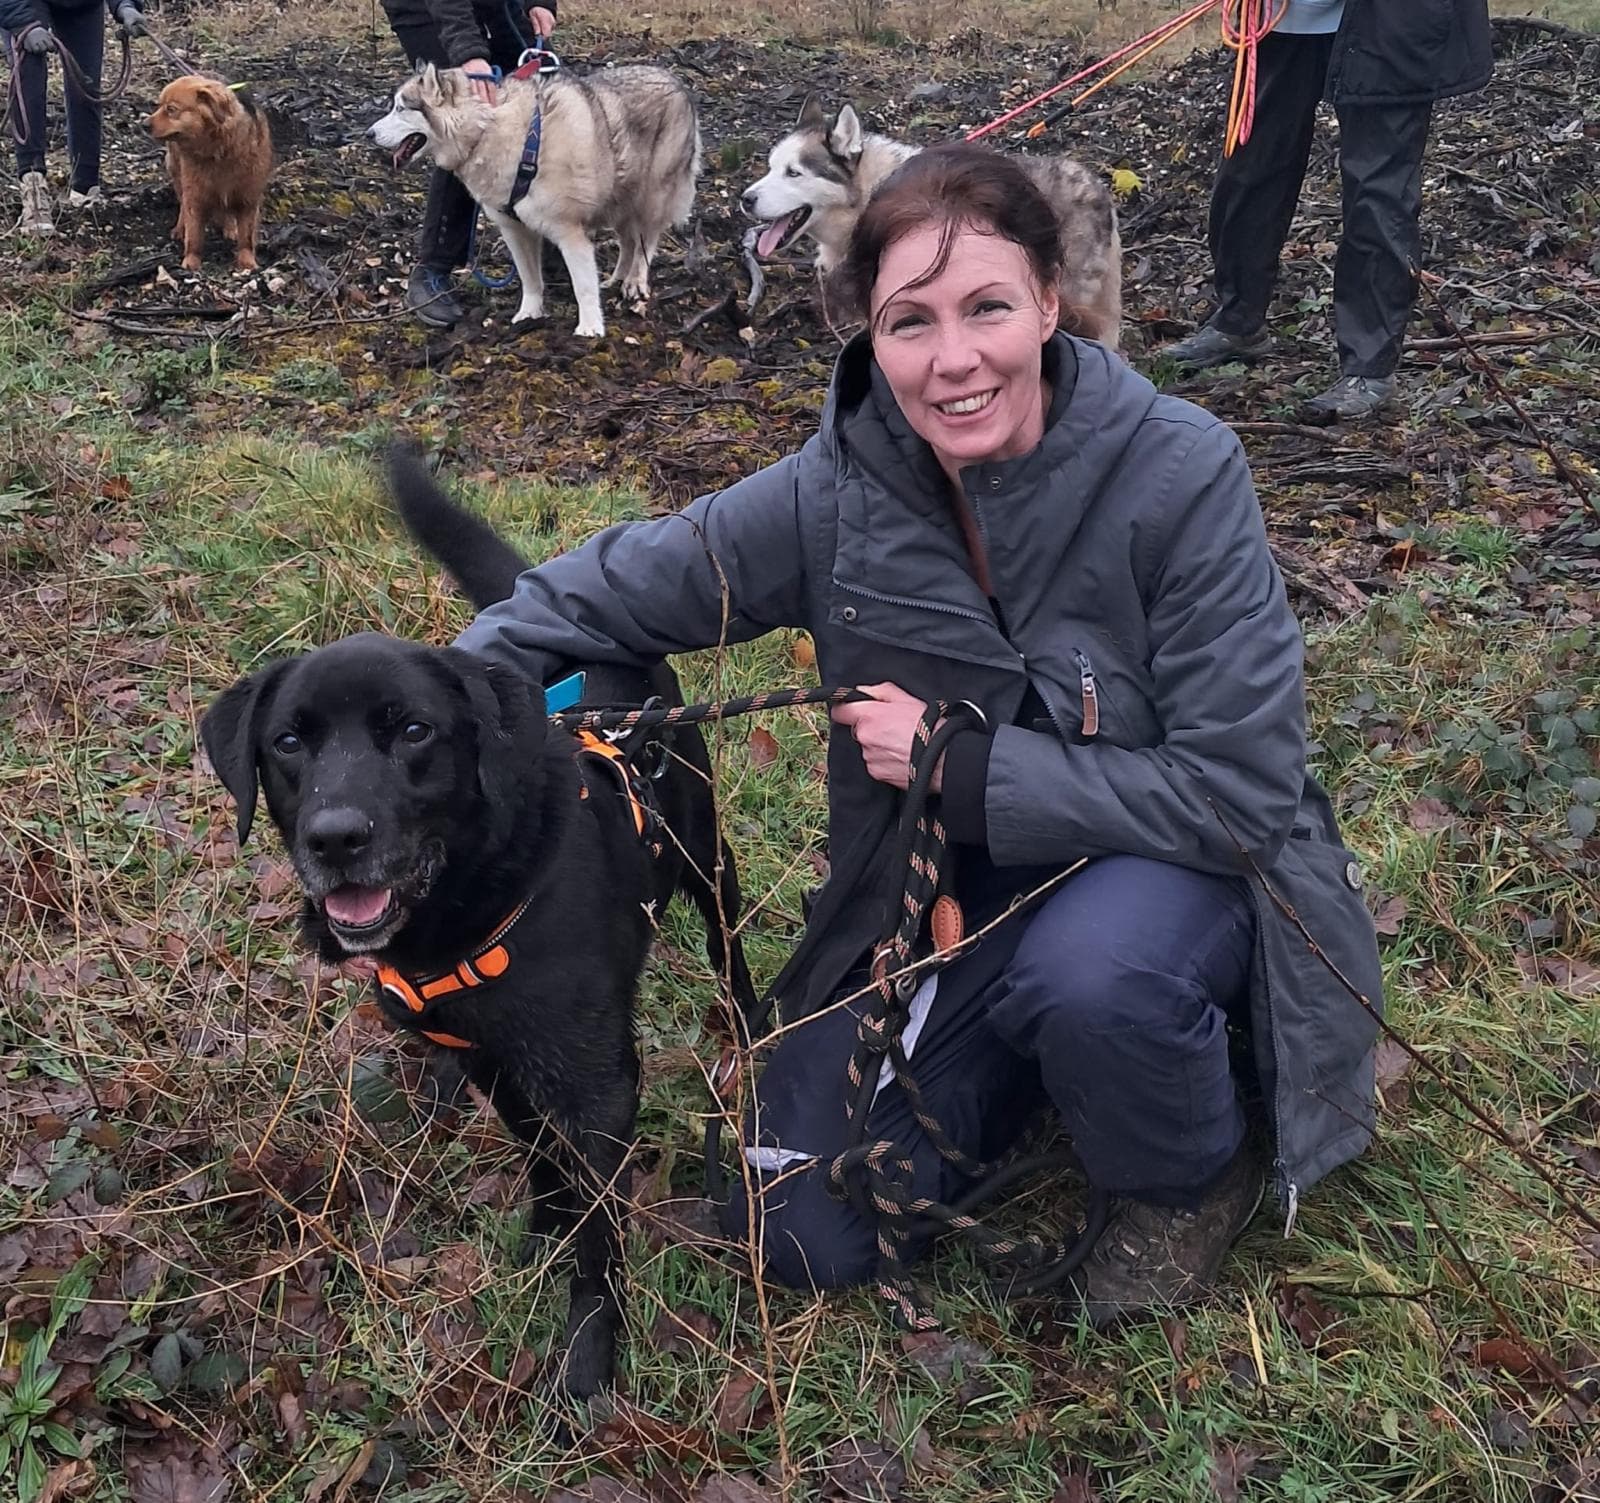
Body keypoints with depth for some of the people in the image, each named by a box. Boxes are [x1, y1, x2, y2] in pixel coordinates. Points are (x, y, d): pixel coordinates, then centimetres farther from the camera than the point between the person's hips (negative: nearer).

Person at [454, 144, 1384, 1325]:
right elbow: (615, 589, -2)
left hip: (1180, 866, -3)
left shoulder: (1180, 474, -24)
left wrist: (962, 765, -24)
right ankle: (1031, 1047, 21)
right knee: (802, 1238, -2)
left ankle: (1195, 1178, -3)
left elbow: (1239, 788, -23)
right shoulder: (840, 491, -14)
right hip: (950, 893, 3)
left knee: (1090, 963, -39)